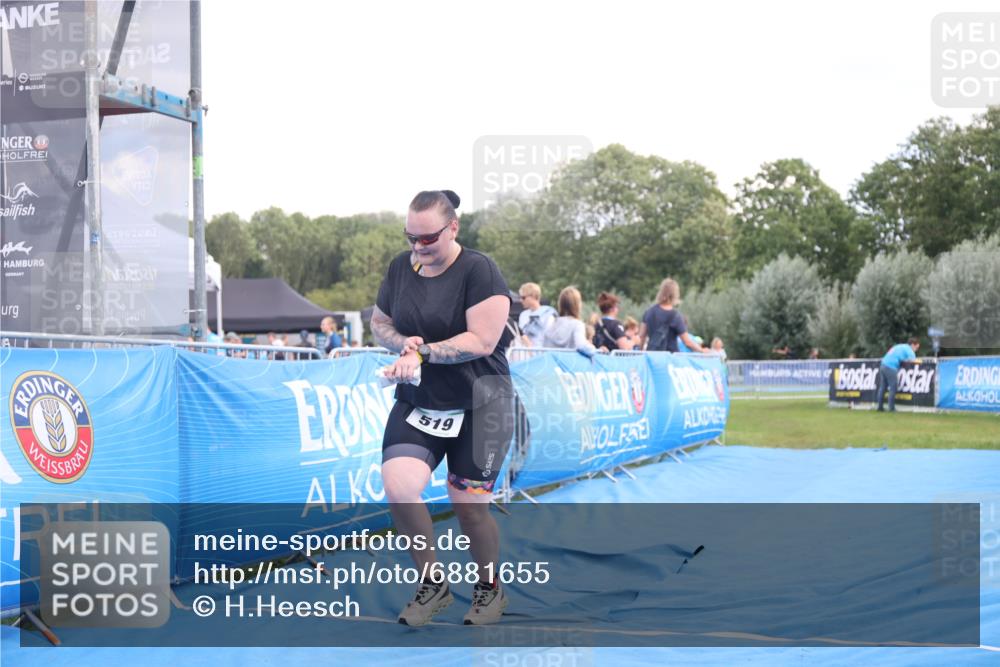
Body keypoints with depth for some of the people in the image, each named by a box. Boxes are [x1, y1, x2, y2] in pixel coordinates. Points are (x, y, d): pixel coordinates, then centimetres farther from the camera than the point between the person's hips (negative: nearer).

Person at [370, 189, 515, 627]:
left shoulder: (478, 270, -13)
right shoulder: (401, 267, 4)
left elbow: (481, 341, -20)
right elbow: (379, 323, 14)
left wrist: (421, 353, -24)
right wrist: (403, 342, -8)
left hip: (476, 407, -4)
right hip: (416, 404, 4)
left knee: (468, 505, 2)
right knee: (397, 488, -15)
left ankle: (490, 588, 30)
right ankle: (433, 583, 5)